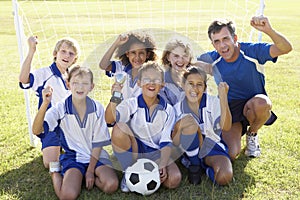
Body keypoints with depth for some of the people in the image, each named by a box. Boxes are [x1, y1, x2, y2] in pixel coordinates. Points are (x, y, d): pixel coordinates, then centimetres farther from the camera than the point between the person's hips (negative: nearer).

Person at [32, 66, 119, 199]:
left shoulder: (97, 108, -6)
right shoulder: (61, 108, -10)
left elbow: (98, 142, -2)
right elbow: (36, 130, -23)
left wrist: (90, 171, -6)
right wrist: (45, 104, -37)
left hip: (95, 155, 2)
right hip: (72, 156, -2)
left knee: (111, 185, -23)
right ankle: (55, 171, 8)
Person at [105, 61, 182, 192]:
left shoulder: (168, 110, -2)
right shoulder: (131, 104, -8)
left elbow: (166, 141, -4)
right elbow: (109, 119, -26)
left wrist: (162, 166, -16)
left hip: (156, 153, 1)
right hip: (132, 150, 0)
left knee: (174, 180, -26)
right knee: (119, 128, -30)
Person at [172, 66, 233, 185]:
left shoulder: (213, 102, -8)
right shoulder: (178, 108, -5)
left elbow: (226, 127, -26)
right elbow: (174, 143, -9)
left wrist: (223, 98, -38)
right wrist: (179, 127, -31)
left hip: (212, 148, 0)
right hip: (191, 151, 1)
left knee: (224, 178, -31)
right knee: (190, 122, -29)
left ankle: (206, 167, 7)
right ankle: (194, 166, -8)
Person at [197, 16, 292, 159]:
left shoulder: (252, 51, -16)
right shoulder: (211, 59, -9)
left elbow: (286, 48, -28)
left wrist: (268, 30, -45)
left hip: (254, 107, 0)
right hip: (228, 109, 1)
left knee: (262, 103, -39)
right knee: (231, 154, -20)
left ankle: (252, 134, -1)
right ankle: (235, 132, 20)